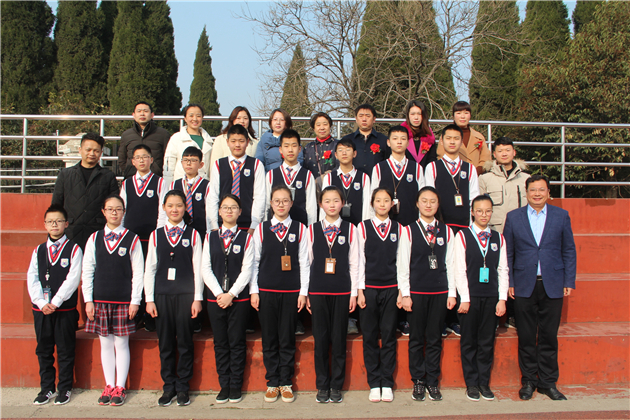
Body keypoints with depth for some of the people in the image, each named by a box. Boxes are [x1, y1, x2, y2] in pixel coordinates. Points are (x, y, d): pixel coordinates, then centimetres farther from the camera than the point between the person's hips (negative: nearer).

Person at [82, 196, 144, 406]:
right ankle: (109, 386, 19)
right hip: (100, 300, 2)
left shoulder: (132, 239, 0)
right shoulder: (94, 239, 7)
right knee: (105, 344, 9)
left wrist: (135, 301, -6)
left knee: (121, 343, 3)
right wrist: (88, 300, 1)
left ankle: (120, 388, 13)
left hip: (124, 300, -2)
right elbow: (87, 271, 7)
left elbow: (138, 273, -1)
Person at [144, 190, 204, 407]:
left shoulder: (192, 235, 4)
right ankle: (169, 386, 18)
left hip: (186, 295, -1)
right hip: (162, 295, 2)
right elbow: (150, 269, 8)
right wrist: (149, 299, 2)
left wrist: (197, 298, -3)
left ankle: (183, 387, 15)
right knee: (165, 343, 6)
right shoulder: (156, 235, 8)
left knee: (185, 342, 3)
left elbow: (198, 268, 2)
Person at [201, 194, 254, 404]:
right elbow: (205, 269, 2)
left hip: (239, 298, -2)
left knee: (237, 343, 2)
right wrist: (219, 294, -9)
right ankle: (224, 385, 17)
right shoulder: (210, 237, 8)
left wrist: (231, 294, -13)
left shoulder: (246, 238, 2)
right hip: (215, 298, 2)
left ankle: (236, 386, 13)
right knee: (220, 343, 7)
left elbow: (246, 270, -4)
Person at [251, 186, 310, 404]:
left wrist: (303, 292, -1)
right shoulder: (261, 229, 5)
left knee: (287, 340, 5)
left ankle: (286, 383, 17)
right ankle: (272, 382, 19)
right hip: (266, 291, 1)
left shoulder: (300, 229, 4)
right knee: (269, 340, 6)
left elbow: (304, 263, 3)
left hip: (291, 292, -1)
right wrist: (254, 291, 2)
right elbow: (254, 261, 6)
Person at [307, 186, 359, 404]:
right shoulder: (312, 230, 6)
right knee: (320, 339, 5)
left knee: (339, 339, 4)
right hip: (318, 291, 1)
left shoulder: (350, 229, 3)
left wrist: (354, 292, 0)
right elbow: (307, 262, 6)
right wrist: (305, 292, 3)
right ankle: (322, 386, 16)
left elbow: (354, 263, 4)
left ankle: (336, 386, 16)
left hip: (342, 291, -1)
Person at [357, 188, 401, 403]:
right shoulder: (363, 227, 2)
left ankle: (387, 383, 14)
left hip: (391, 288, 1)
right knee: (370, 337, 4)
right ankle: (374, 384, 14)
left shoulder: (398, 229, 7)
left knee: (389, 336, 5)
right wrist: (360, 290, -4)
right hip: (369, 288, -1)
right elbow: (359, 260, 1)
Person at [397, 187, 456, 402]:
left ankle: (432, 381, 19)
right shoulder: (409, 231, 0)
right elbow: (402, 265, -1)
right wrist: (405, 294, -6)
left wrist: (452, 293, 3)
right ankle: (418, 382, 17)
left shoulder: (446, 231, 7)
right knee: (416, 338, 5)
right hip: (416, 292, -2)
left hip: (440, 292, 2)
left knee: (434, 338, 8)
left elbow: (450, 263, 7)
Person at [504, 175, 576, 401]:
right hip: (524, 286, 0)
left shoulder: (561, 216, 5)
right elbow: (507, 253, 6)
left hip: (552, 286, 0)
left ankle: (548, 382, 18)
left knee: (549, 337, 6)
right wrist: (508, 283, 0)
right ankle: (528, 381, 19)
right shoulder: (513, 217, 4)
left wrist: (569, 282, 1)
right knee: (526, 337, 6)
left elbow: (569, 251, 7)